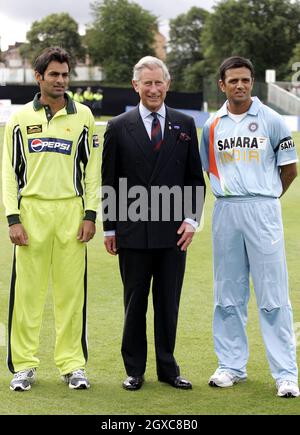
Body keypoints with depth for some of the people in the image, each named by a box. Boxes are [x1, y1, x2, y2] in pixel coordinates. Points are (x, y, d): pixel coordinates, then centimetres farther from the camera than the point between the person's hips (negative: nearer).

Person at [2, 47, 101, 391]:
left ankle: (72, 364, 10)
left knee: (72, 292, 2)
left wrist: (90, 214, 0)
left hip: (71, 211, 0)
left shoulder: (82, 116, 8)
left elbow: (93, 168, 8)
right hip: (31, 211, 0)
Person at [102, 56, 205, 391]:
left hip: (173, 230, 1)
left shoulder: (184, 125, 8)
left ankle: (167, 368, 17)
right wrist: (109, 228, 1)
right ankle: (134, 370, 16)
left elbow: (195, 177, 10)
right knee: (135, 302, 6)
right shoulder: (118, 127, 3)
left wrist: (191, 219, -1)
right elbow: (108, 182, 4)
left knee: (168, 303, 7)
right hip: (133, 231, -1)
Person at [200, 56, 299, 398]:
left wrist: (265, 197, 10)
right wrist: (230, 193, 13)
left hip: (262, 211, -3)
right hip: (225, 212, 4)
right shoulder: (212, 125, 8)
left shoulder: (270, 120, -1)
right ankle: (231, 366, 20)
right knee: (227, 294, 10)